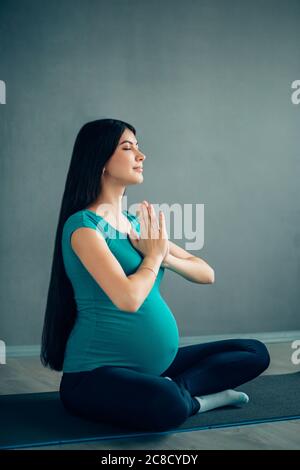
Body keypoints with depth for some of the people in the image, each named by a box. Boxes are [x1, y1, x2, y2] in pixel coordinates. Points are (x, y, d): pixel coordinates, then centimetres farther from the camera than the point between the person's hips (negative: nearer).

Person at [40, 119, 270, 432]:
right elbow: (129, 298, -26)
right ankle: (195, 399, -8)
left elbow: (207, 274, 11)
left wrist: (167, 258, -10)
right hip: (96, 376, -8)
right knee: (168, 404, -39)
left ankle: (176, 389, -9)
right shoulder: (83, 225, -13)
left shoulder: (136, 223, 10)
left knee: (255, 353, 7)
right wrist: (154, 256, -7)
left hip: (154, 367, 9)